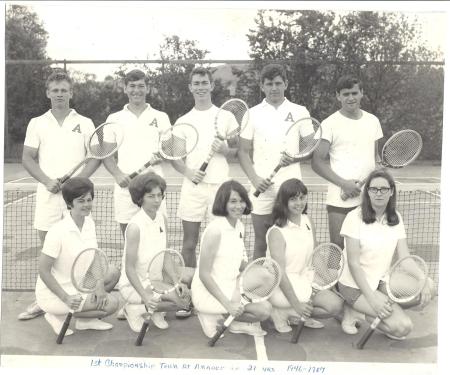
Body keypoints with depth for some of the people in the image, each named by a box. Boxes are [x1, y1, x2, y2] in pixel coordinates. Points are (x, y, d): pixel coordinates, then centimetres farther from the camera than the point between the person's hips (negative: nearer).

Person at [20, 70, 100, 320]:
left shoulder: (85, 123, 5)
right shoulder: (37, 123, 8)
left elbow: (96, 156, 2)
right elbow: (28, 158, 6)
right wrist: (47, 180, -10)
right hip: (47, 194, 1)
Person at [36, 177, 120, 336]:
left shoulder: (89, 223, -2)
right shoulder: (58, 231, -25)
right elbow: (43, 271, -21)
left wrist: (99, 286, -11)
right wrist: (66, 298, -23)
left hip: (76, 285, 8)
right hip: (52, 294, -8)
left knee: (113, 273, 0)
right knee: (111, 304, -12)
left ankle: (85, 320, 7)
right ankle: (58, 316, 0)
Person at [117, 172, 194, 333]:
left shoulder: (162, 218, -1)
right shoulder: (135, 226, -24)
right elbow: (129, 268, -22)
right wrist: (145, 296, -29)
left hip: (156, 277, 8)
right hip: (134, 284, -8)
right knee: (182, 300, -22)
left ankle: (156, 310, 9)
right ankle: (135, 309, -2)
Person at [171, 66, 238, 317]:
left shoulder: (225, 117, 7)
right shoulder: (183, 121, 10)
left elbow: (237, 152, 7)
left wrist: (224, 149, -14)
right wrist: (187, 171, -9)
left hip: (220, 186, -1)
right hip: (192, 186, 1)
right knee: (189, 244, 3)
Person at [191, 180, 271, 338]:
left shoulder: (239, 226, 5)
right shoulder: (215, 230, -21)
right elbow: (204, 274, -21)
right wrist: (228, 304, -23)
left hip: (230, 288, 9)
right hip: (207, 294, -9)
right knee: (263, 311, -16)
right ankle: (214, 318, -2)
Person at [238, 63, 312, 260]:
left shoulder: (300, 112, 8)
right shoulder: (253, 114, 7)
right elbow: (243, 152, 6)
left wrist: (294, 158, -13)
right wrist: (254, 178, -9)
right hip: (262, 190, 0)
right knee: (261, 245, 5)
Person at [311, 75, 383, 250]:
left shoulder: (373, 121, 12)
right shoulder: (330, 124, -3)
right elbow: (317, 162, -6)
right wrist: (343, 183, -15)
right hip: (340, 202, -4)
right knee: (337, 249, -1)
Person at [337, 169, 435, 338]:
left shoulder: (396, 218, 3)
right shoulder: (355, 217, -15)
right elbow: (354, 264, -17)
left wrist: (423, 280, -21)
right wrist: (371, 298, -25)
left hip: (382, 281, 7)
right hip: (355, 285, -7)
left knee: (428, 288, -15)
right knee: (403, 327, -20)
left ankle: (372, 314, 0)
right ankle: (352, 311, 1)